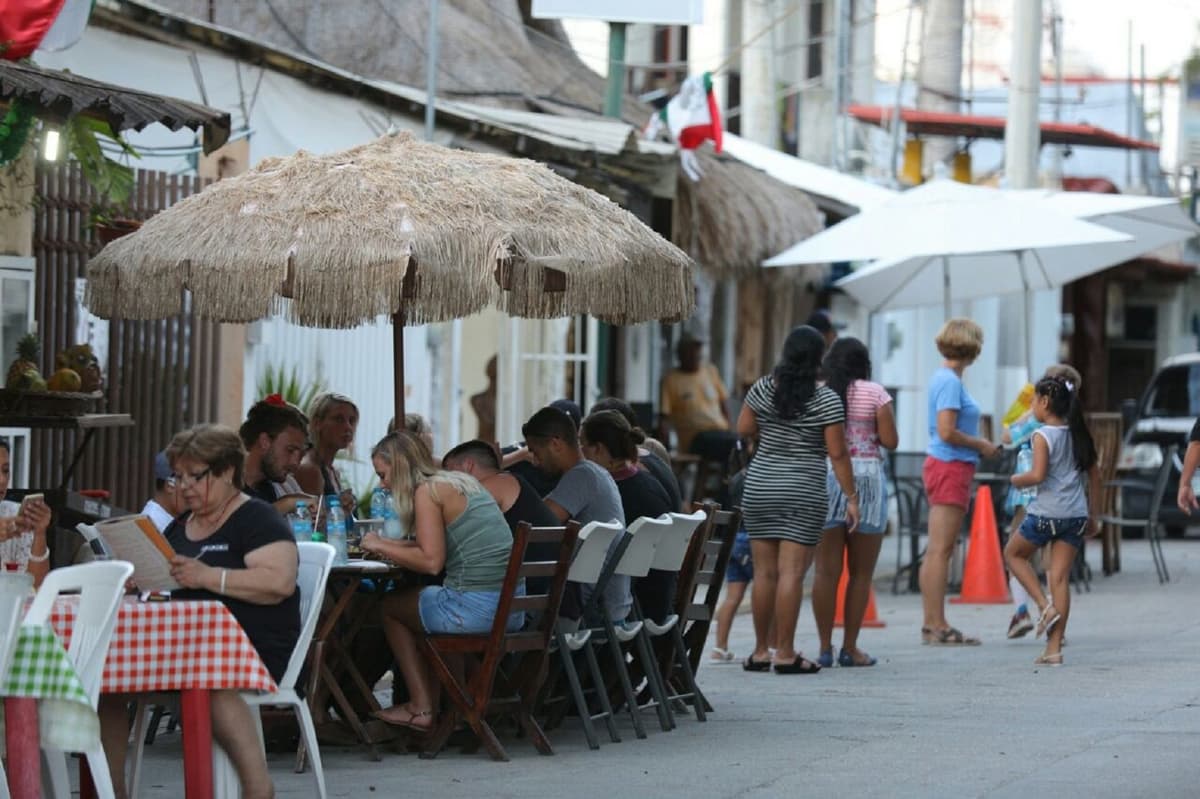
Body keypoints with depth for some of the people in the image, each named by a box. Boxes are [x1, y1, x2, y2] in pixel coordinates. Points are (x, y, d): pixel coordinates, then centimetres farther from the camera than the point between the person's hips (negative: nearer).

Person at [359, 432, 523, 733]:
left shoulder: (428, 491, -8)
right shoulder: (464, 482, 18)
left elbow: (431, 561, -14)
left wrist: (382, 547, -2)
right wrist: (391, 545, 20)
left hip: (475, 606, -9)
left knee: (390, 606, 14)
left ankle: (422, 709, 16)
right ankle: (434, 703, 26)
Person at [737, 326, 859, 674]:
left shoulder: (763, 388, 2)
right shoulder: (826, 400, -8)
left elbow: (744, 429, 11)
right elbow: (837, 453, -8)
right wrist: (851, 497, -2)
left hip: (760, 489, 4)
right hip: (803, 494, -4)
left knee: (764, 571, 7)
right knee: (791, 572, -5)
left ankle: (760, 651, 12)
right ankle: (785, 653, -6)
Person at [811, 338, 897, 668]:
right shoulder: (875, 393, -1)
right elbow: (890, 441, -4)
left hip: (824, 478, 2)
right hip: (866, 477, -2)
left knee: (827, 570, 3)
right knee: (860, 572, 6)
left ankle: (825, 647, 2)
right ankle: (850, 648, 6)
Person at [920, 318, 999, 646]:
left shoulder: (945, 378, 15)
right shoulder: (950, 381, -15)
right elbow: (947, 432, -21)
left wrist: (979, 445, 13)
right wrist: (981, 445, -9)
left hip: (943, 467, 10)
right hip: (950, 467, -10)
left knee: (935, 551, 10)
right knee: (940, 549, -9)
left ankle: (931, 624, 13)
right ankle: (938, 625, -9)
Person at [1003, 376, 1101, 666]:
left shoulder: (1043, 436, -9)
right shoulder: (1079, 435, 10)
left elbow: (1037, 475, -21)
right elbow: (1095, 476, 14)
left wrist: (1016, 480, 0)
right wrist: (1094, 517, 20)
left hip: (1046, 512, -6)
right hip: (1076, 514, 6)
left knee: (1014, 554, 20)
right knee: (1060, 577, 4)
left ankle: (1046, 605, 5)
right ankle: (1054, 648, 1)